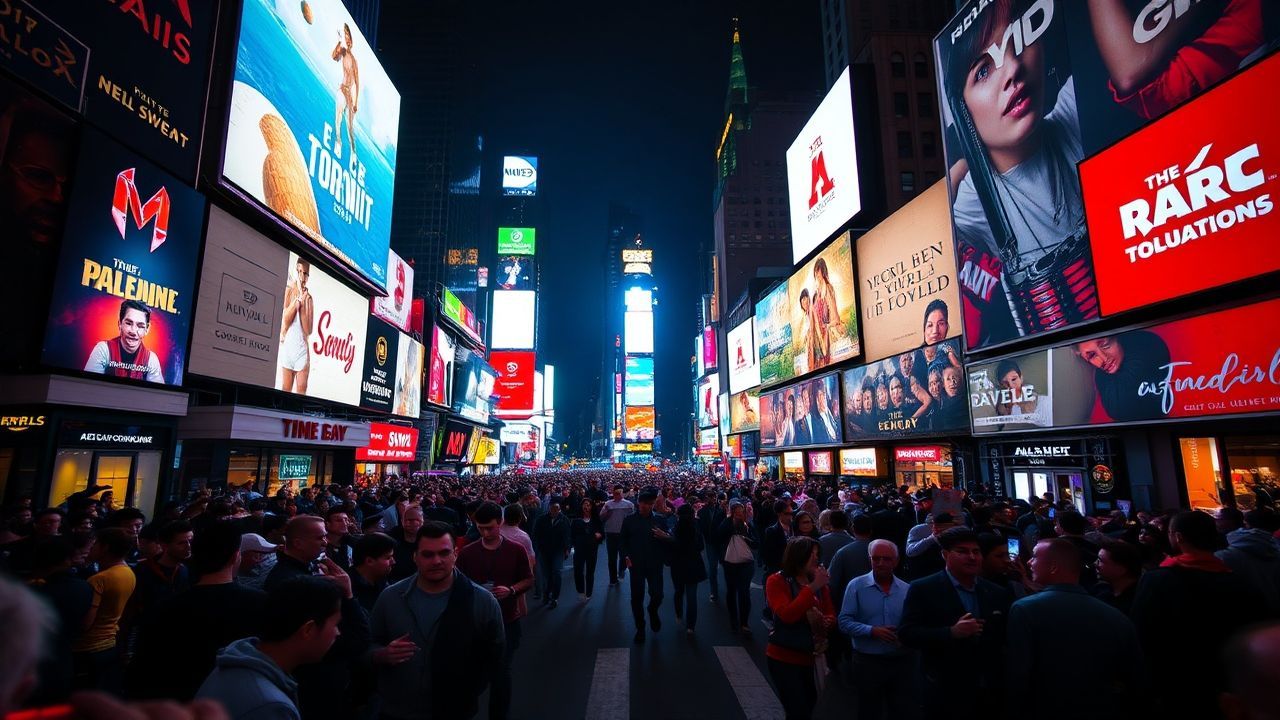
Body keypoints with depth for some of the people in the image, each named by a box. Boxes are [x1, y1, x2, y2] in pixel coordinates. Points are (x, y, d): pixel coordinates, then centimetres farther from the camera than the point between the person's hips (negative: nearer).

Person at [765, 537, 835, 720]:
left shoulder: (818, 582, 5)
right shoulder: (777, 581, -13)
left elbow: (832, 617, 8)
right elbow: (787, 615, -27)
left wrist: (824, 622, -16)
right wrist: (812, 588, -27)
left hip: (809, 657, 6)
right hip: (783, 657, -6)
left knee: (808, 705, 19)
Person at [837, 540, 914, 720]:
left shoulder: (907, 589, 2)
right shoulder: (856, 585, -6)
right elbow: (844, 622, -10)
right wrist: (872, 631, -21)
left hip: (902, 662, 2)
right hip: (868, 662, -2)